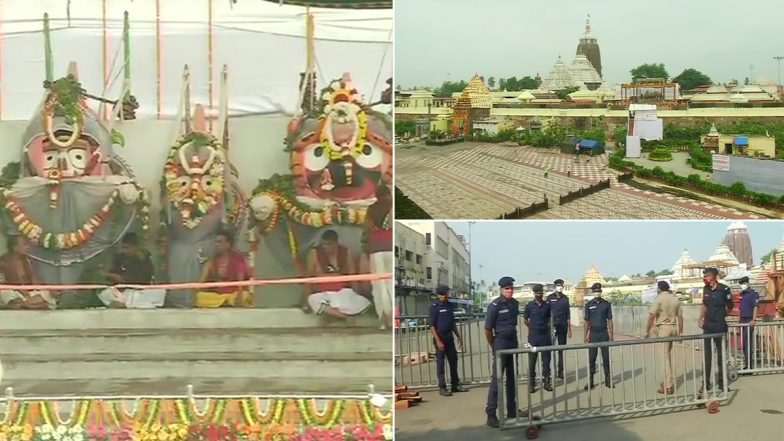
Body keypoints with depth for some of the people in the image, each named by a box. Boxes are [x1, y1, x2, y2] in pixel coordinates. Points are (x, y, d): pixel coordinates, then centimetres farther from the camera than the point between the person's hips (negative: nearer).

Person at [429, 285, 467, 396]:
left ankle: (455, 385, 21)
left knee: (453, 360, 11)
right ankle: (442, 387, 5)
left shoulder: (450, 305, 9)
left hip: (450, 337, 7)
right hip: (440, 337, -7)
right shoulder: (435, 307, -10)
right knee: (440, 362, -1)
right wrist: (438, 341, -19)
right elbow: (432, 326, -13)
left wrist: (458, 336, 16)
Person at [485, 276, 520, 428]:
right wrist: (494, 347, -1)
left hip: (513, 343, 6)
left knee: (512, 377, 13)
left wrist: (513, 338, 11)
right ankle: (491, 414, -5)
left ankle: (512, 410, 24)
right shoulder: (495, 305, -13)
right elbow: (488, 330, -9)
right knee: (497, 378, -7)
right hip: (501, 343, -6)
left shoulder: (515, 303, 5)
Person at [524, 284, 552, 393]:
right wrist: (533, 328, 1)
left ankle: (546, 382, 17)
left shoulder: (547, 305, 3)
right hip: (533, 336, -2)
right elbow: (526, 320, 5)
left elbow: (548, 319, 14)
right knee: (532, 360, 3)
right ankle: (531, 384, 10)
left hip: (545, 335, 2)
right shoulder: (529, 305, -3)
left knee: (546, 360, 6)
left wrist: (548, 329, 4)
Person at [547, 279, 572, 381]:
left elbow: (568, 315, 12)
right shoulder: (550, 298, 1)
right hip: (553, 326, -3)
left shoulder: (565, 298, 9)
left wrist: (569, 329, 10)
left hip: (563, 326, 3)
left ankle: (560, 372, 9)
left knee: (561, 349, 5)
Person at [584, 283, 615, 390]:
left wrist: (611, 335, 1)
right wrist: (586, 336, 1)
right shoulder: (589, 305, 2)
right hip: (593, 334, 0)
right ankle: (590, 381, 6)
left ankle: (608, 380, 12)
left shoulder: (606, 304, 2)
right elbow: (587, 321, 5)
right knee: (591, 358, 2)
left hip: (604, 334, 0)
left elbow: (609, 320, 4)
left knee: (606, 357, 3)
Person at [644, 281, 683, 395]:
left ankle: (669, 386, -3)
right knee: (668, 355, 16)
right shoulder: (675, 299, 10)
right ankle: (669, 381, 21)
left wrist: (647, 331, -6)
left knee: (666, 356, -3)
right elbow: (680, 316, 11)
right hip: (674, 328, 6)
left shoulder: (659, 299, -8)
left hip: (663, 328, -6)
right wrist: (681, 332, 16)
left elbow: (651, 316, -13)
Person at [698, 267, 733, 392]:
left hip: (719, 326, -5)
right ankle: (706, 383, 13)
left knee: (721, 354, 5)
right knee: (707, 354, 7)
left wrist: (720, 316, 10)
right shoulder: (705, 289, 3)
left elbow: (730, 307, 0)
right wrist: (701, 319, 8)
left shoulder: (724, 289, -13)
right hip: (707, 326, 5)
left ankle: (721, 382, 14)